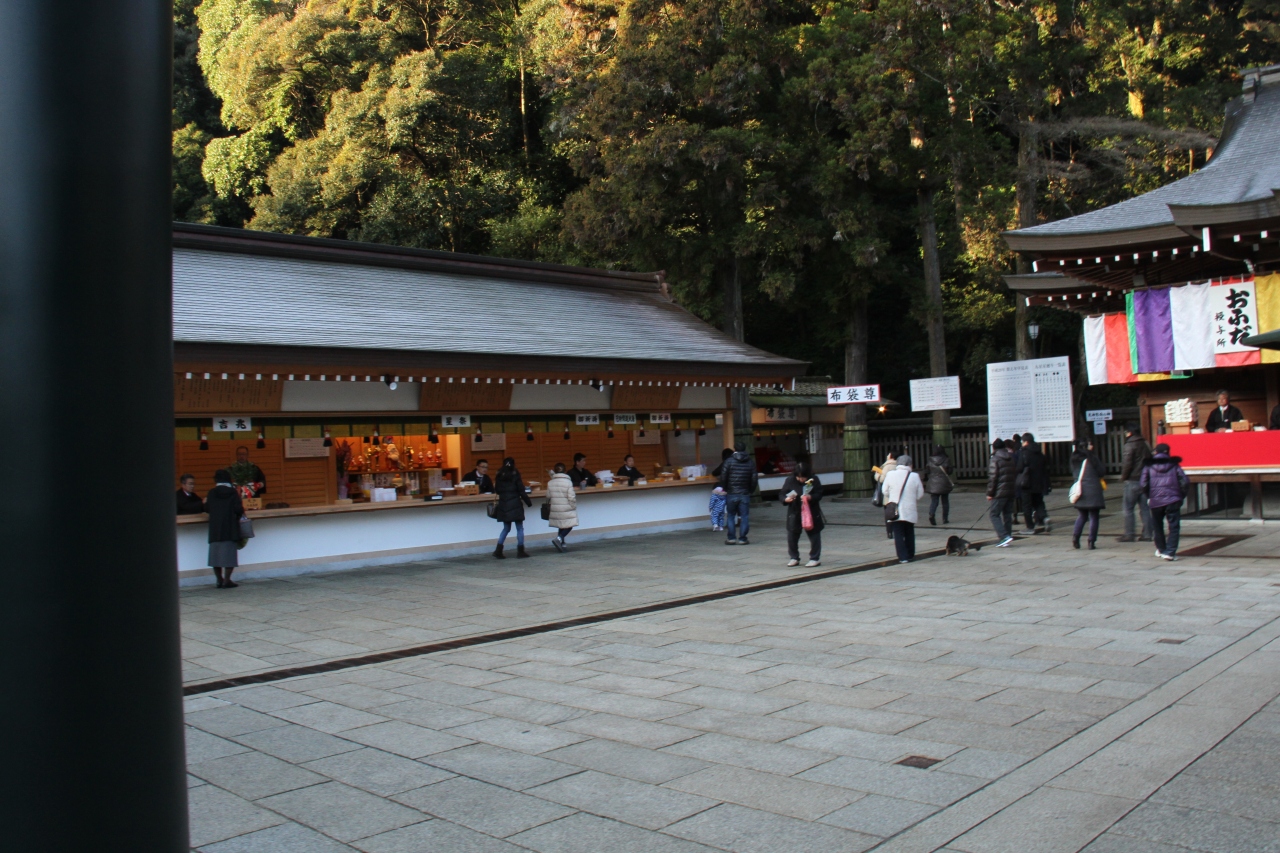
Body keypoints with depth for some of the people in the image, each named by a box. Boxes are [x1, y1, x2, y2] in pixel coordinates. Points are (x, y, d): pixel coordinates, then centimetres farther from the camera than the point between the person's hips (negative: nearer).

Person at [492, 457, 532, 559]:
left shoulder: (499, 476, 5)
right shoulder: (515, 475, -7)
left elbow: (496, 490, 11)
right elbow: (521, 491, -9)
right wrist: (528, 502, 0)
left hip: (503, 506, 5)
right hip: (515, 505, -5)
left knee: (506, 528, 14)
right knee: (519, 528, 5)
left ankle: (498, 550, 4)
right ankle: (520, 551, 5)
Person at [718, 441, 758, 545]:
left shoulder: (729, 461, -6)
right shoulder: (751, 462, 3)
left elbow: (723, 477, -9)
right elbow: (754, 479, 2)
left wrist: (724, 488, 7)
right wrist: (751, 490, 15)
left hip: (731, 493, -1)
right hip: (745, 494, 1)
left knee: (730, 516, 9)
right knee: (744, 516, 5)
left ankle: (731, 538, 6)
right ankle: (742, 538, 3)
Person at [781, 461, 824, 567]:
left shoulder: (814, 480, -7)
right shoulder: (789, 481, -5)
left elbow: (819, 494, -7)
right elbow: (783, 495, -1)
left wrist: (810, 497, -27)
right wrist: (786, 499, -24)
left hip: (811, 513, -1)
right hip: (794, 513, 1)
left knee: (814, 536, 4)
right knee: (792, 536, 4)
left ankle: (815, 558, 16)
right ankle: (794, 558, 19)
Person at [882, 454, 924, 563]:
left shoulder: (890, 475, -8)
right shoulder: (914, 476, -6)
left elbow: (885, 491, 0)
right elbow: (920, 494, 2)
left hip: (895, 511, -1)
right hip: (910, 510, 1)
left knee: (898, 534, 3)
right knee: (909, 533, 17)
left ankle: (903, 557, -3)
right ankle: (910, 555, 23)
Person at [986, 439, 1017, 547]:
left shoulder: (995, 460, -10)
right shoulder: (1012, 459, 13)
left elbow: (992, 478, -14)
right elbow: (1016, 474, 17)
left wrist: (990, 493, -9)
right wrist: (1015, 490, 20)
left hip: (1000, 492, -7)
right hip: (1011, 491, 7)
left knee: (995, 515, -4)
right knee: (1007, 514, 12)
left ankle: (1005, 536, -17)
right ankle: (1008, 537, 12)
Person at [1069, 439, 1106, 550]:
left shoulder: (1074, 459, 6)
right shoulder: (1092, 458, -9)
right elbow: (1100, 472, -2)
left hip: (1080, 490, 5)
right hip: (1093, 490, -5)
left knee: (1081, 516, 16)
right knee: (1093, 517, 2)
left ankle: (1075, 536, -2)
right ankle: (1091, 542, 0)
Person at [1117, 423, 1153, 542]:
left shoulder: (1130, 445, -11)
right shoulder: (1145, 444, 12)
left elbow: (1127, 464, -15)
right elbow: (1150, 461, 14)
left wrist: (1123, 476, -3)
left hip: (1133, 480, -7)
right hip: (1145, 480, 7)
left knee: (1128, 508, -2)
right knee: (1145, 508, 9)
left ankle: (1129, 535, -4)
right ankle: (1147, 534, 8)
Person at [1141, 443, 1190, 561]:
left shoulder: (1149, 466, 5)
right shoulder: (1174, 465, 5)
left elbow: (1143, 484, -3)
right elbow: (1185, 482, -3)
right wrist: (1181, 496, 11)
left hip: (1156, 501, 1)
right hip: (1173, 500, -1)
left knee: (1157, 526, 18)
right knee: (1174, 527, 0)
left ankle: (1161, 549, 29)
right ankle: (1170, 552, -11)